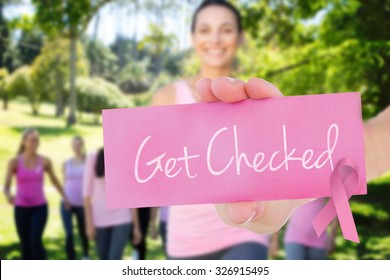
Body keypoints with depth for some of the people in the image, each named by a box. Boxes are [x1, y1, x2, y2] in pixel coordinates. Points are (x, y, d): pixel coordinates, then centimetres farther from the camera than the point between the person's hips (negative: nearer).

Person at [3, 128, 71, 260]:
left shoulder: (45, 161, -3)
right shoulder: (15, 162, -6)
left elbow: (54, 180, 13)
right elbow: (6, 186, -8)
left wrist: (65, 197, 22)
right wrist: (9, 196, -31)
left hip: (40, 207, -1)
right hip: (21, 209, 1)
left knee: (35, 240, -18)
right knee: (25, 245, 7)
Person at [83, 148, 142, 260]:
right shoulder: (94, 158, -3)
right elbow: (87, 191, -3)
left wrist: (136, 226, 5)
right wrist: (89, 223, -7)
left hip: (121, 218, 0)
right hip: (99, 219, 1)